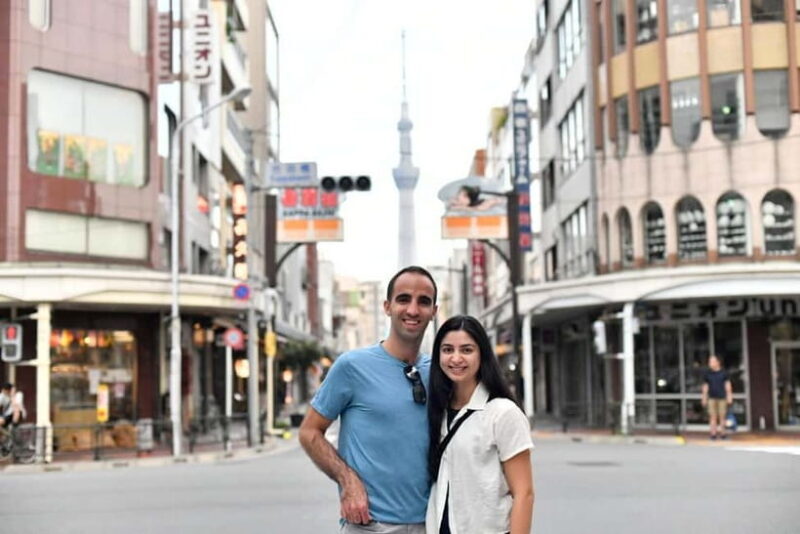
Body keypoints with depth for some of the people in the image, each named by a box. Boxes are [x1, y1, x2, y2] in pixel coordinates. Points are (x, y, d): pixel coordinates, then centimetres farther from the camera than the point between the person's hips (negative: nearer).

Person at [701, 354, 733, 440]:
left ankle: (722, 433, 10)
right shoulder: (707, 373, 5)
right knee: (713, 416, -4)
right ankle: (713, 433, 0)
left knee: (722, 416, 1)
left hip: (722, 398, 0)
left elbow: (728, 385, 6)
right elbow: (705, 386, 9)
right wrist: (704, 398, 8)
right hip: (712, 398, 0)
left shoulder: (723, 373, 2)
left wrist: (729, 397, 2)